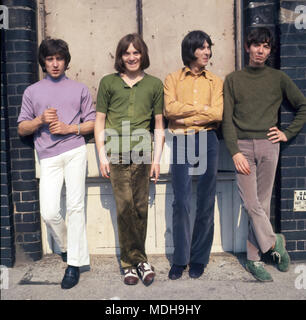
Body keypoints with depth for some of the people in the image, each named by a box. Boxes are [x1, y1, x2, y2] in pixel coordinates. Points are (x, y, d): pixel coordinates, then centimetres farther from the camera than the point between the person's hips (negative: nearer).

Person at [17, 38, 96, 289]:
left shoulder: (79, 89, 15)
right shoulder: (32, 91, 17)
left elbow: (92, 123, 11)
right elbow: (22, 128, 14)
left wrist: (69, 128, -6)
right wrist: (41, 120, -5)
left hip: (75, 151, -1)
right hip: (48, 158, 1)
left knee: (75, 207, -6)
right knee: (49, 212, -7)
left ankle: (74, 263, 3)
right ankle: (66, 246, 23)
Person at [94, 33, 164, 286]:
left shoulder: (154, 84, 11)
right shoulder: (108, 82, 10)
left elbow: (159, 125, 12)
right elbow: (100, 122, 10)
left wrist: (157, 158, 6)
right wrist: (102, 156, 3)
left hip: (142, 154, 1)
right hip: (117, 155, -1)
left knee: (141, 208, 2)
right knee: (125, 207, -3)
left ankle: (130, 262, 17)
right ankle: (139, 260, 11)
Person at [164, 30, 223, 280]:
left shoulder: (215, 81, 13)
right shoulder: (172, 79, 11)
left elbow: (218, 114, -3)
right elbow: (169, 109, -7)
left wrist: (185, 116, -8)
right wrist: (202, 109, -5)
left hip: (207, 141, 1)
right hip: (181, 142, -1)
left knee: (206, 202, 4)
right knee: (181, 202, -3)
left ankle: (199, 259, 17)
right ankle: (180, 259, 11)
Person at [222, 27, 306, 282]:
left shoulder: (278, 78, 11)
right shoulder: (233, 80, 9)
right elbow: (227, 119, 3)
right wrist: (235, 151, -7)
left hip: (268, 146, 1)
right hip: (243, 146, 0)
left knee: (262, 204, 3)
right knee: (251, 204, -6)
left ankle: (254, 259, 13)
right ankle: (274, 243, 15)